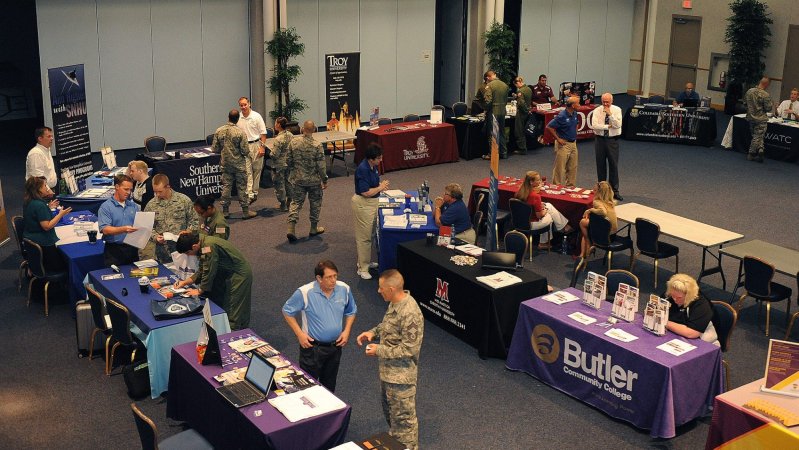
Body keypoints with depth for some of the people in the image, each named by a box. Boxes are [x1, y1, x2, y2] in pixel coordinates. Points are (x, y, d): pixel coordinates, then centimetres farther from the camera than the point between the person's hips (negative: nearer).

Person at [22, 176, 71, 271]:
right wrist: (60, 214, -22)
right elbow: (46, 226, -26)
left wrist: (48, 208, 14)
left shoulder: (29, 202, 3)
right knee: (61, 266, 5)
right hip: (43, 244, -10)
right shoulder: (40, 205, -26)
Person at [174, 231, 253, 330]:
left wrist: (199, 291, -10)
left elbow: (208, 272, -23)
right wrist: (185, 282, 9)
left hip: (239, 276, -10)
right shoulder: (203, 245, 3)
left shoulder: (209, 246, -28)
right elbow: (202, 272, 13)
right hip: (229, 274, 10)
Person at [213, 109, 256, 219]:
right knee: (242, 187, 4)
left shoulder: (218, 131, -4)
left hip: (225, 164, 4)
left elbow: (214, 149, 1)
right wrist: (246, 153, 7)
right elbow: (245, 151, -16)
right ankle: (245, 212, 9)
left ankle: (225, 211, 16)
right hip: (239, 164, -4)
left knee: (226, 186, 11)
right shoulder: (240, 132, -16)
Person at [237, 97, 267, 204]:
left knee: (257, 170, 7)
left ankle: (255, 192, 19)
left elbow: (263, 133, -4)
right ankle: (250, 195, -11)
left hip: (256, 145, -1)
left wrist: (262, 147, -11)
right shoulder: (238, 118, 4)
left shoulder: (256, 116, -5)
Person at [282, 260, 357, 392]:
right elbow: (287, 312, -7)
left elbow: (351, 312, 10)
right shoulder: (304, 292, -21)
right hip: (312, 346, -4)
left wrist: (346, 331, -3)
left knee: (329, 384, 20)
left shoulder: (344, 289, -8)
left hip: (335, 346, 4)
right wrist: (299, 334, -12)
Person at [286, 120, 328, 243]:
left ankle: (291, 228, -4)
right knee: (315, 203, 15)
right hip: (314, 180, -2)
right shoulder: (317, 145, -17)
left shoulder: (293, 143, -8)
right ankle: (314, 228, 27)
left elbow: (288, 161, 0)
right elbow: (321, 166, -14)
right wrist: (325, 180, -2)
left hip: (297, 179, 2)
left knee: (296, 202, 10)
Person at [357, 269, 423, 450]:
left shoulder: (410, 314, -30)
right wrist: (373, 332, -1)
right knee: (389, 410, 27)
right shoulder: (395, 303, -1)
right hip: (388, 371, 10)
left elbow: (410, 349, -26)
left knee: (403, 417, 8)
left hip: (401, 376, -10)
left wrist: (379, 351, -20)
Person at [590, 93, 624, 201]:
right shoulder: (597, 111, -2)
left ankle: (614, 191, 8)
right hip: (600, 140, 1)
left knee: (614, 165, 1)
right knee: (601, 165, 7)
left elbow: (618, 125, -14)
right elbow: (594, 125, -15)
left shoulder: (617, 110, -2)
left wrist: (610, 114, -19)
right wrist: (607, 126, -16)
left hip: (612, 140, -1)